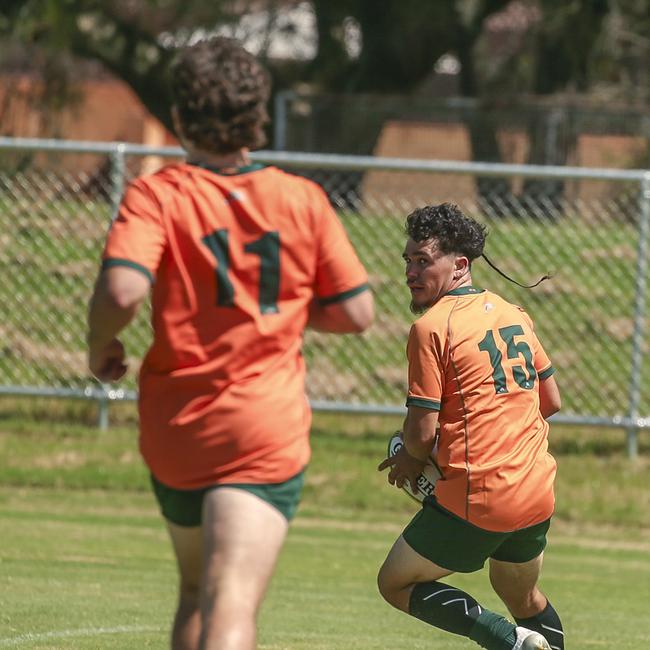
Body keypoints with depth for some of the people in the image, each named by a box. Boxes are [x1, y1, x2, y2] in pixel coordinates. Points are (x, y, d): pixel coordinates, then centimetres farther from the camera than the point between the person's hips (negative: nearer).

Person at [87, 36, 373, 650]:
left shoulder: (156, 196, -6)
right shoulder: (303, 201, 0)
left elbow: (122, 290, -22)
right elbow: (355, 312, 5)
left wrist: (101, 347, -2)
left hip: (174, 432, 1)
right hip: (266, 431, -1)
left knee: (196, 595, 24)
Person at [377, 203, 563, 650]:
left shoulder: (431, 328, -11)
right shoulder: (515, 315, 11)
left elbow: (422, 432, -13)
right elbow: (551, 401, 19)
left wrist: (413, 460, 8)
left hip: (476, 502, -8)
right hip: (538, 496, 8)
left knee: (397, 584, 7)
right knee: (523, 598, 30)